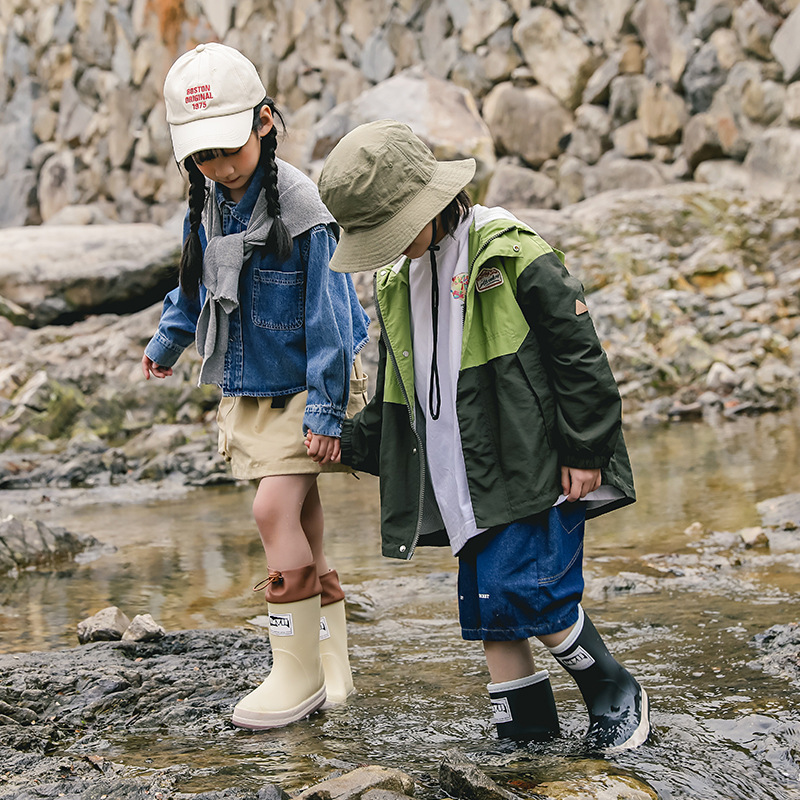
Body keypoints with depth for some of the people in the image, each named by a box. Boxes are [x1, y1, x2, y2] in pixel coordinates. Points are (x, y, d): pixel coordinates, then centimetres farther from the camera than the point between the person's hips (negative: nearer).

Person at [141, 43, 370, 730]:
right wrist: (166, 344, 36)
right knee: (302, 524, 9)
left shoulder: (299, 207, -18)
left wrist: (326, 408, -19)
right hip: (248, 385, 7)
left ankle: (298, 674, -8)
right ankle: (331, 671, 16)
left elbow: (327, 315, -18)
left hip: (304, 387, -7)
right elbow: (198, 285, 23)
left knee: (275, 510, -17)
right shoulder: (210, 204, 4)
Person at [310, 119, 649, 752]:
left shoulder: (513, 256, -10)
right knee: (486, 604, 5)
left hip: (538, 467, -7)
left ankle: (615, 694, 5)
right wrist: (349, 444, 12)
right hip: (466, 482, 7)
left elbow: (579, 355, -10)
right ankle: (525, 730, 16)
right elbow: (396, 396, 24)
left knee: (527, 591, -15)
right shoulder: (397, 284, 13)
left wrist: (585, 451, -12)